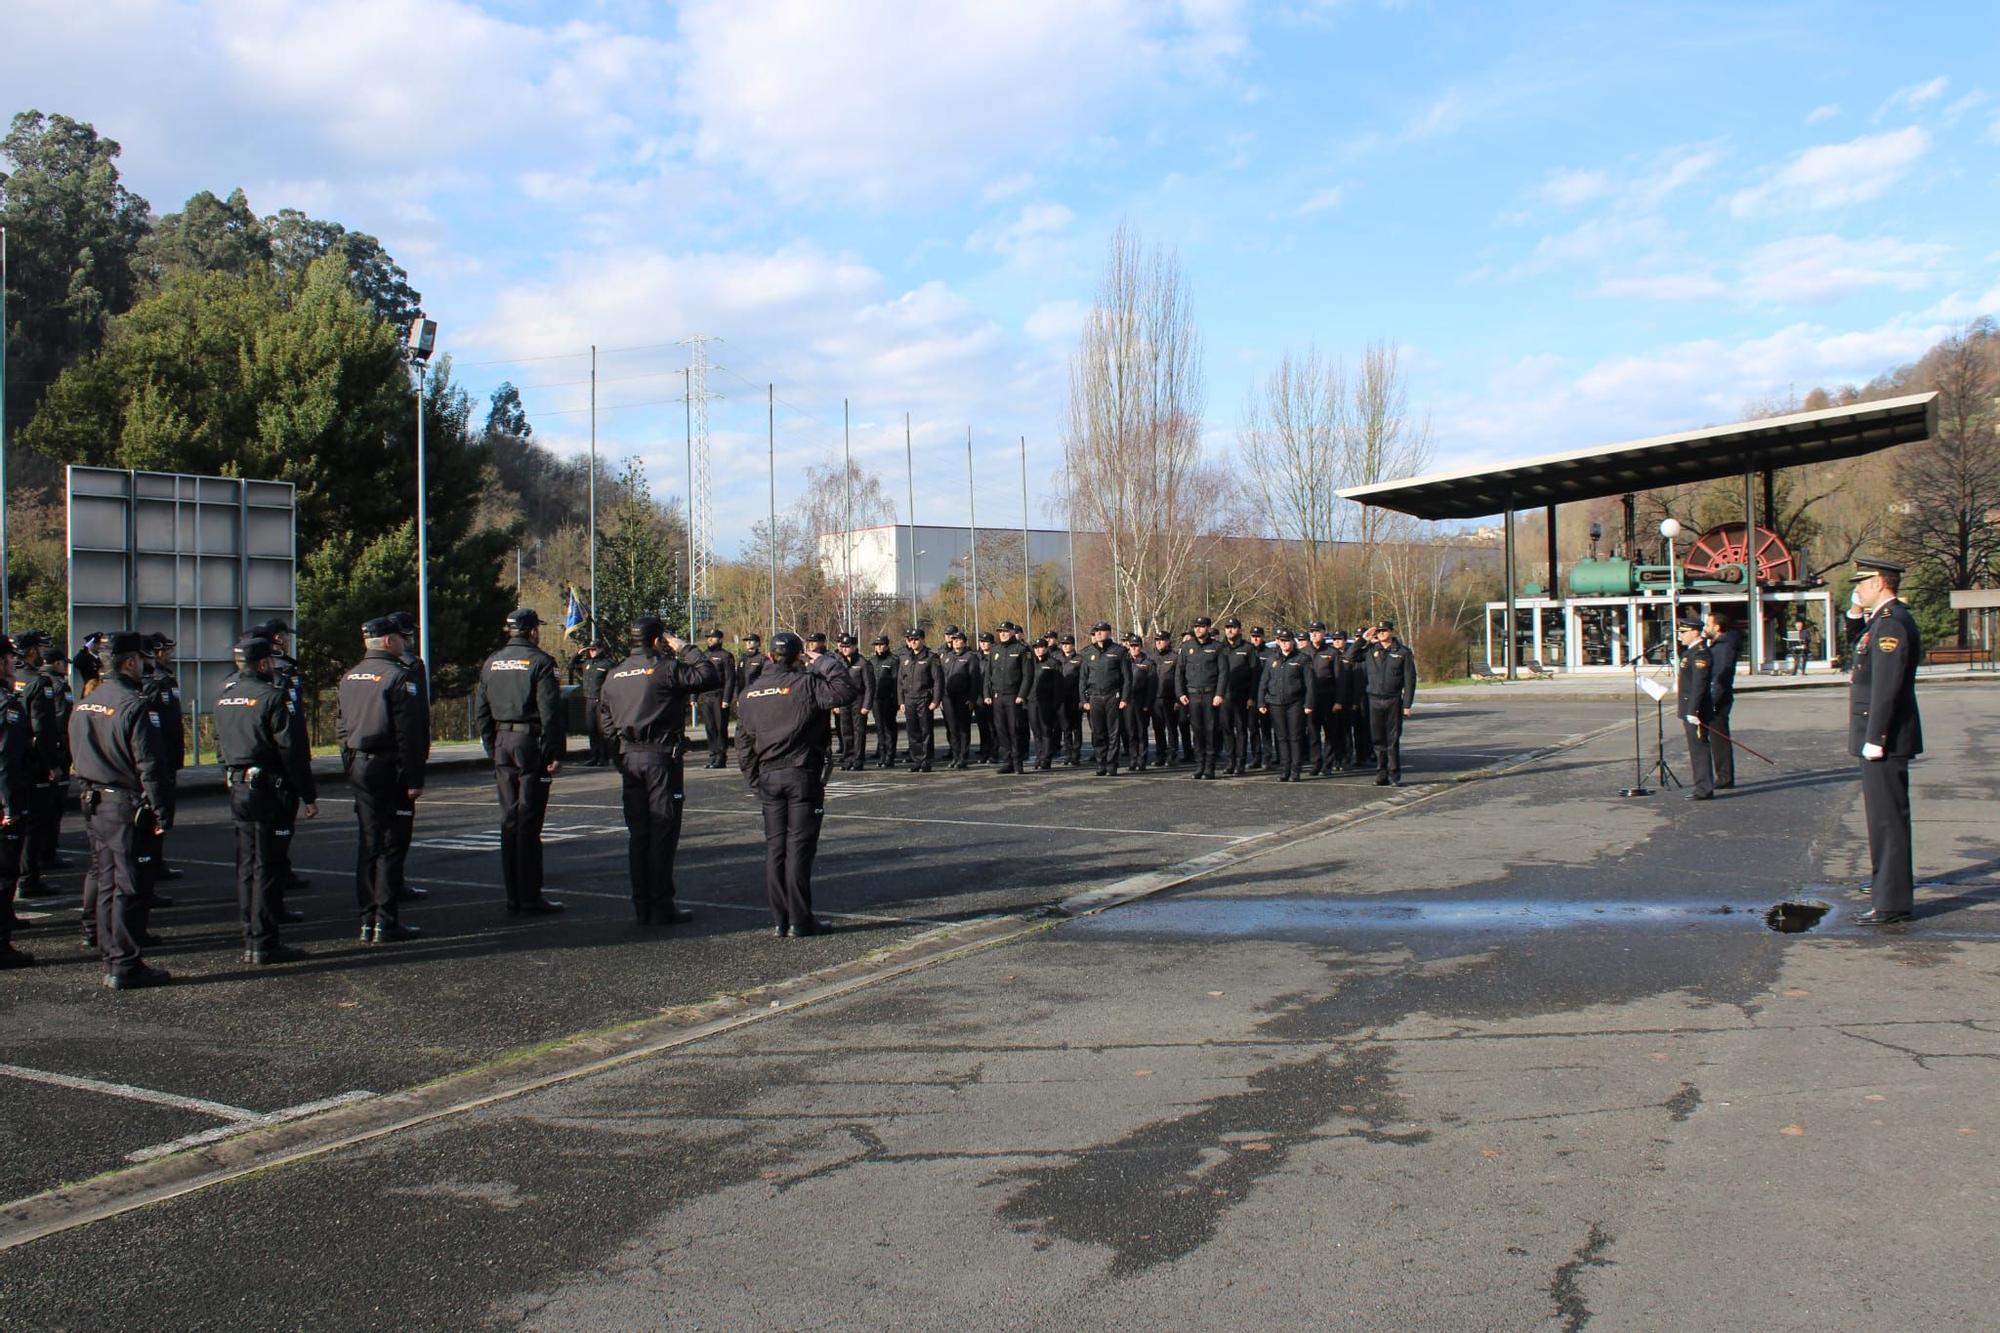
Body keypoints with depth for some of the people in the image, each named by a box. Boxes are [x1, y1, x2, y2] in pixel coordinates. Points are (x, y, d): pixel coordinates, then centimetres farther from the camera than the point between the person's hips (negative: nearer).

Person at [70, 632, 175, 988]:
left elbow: (77, 757, 17)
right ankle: (125, 966, 0)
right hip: (128, 809, -8)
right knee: (128, 888, -3)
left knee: (106, 883, 14)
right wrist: (162, 815, -15)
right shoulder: (136, 705, -17)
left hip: (94, 806, 8)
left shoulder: (83, 705, 10)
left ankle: (111, 959, 22)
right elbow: (151, 767, -19)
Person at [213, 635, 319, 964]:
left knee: (246, 865, 14)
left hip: (236, 788, 8)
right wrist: (308, 795, -11)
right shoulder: (273, 697, -14)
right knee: (267, 866, -4)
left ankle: (250, 941, 19)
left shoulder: (224, 695, 9)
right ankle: (264, 945, -1)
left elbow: (220, 742, 18)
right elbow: (293, 750, -15)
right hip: (265, 788, -8)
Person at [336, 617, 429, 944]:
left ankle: (367, 920, 16)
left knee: (367, 843, 13)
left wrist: (351, 762, 18)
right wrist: (414, 779, -15)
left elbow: (340, 726, 15)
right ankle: (386, 922, -3)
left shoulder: (349, 677, 12)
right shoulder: (399, 677, -13)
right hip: (388, 769, -7)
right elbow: (409, 732, -17)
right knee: (389, 845, -3)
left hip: (357, 767, 7)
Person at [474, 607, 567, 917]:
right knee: (529, 822, -4)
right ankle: (530, 898, -2)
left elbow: (480, 712, 13)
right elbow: (550, 712, -14)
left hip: (502, 744, 6)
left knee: (509, 820, 10)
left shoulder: (491, 664, 12)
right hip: (531, 743, -6)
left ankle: (513, 898, 13)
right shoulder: (539, 662, -8)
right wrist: (556, 753, -11)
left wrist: (492, 749, 17)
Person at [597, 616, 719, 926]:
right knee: (663, 831, -2)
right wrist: (684, 650, -2)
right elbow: (707, 676, -12)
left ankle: (642, 906, 14)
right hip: (661, 756, -7)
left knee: (638, 833, 10)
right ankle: (661, 906, -2)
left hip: (629, 758, 7)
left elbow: (604, 717, 15)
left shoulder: (615, 675, 11)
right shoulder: (665, 668, -11)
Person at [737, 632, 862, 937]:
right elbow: (847, 690, -20)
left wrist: (755, 782, 18)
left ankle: (779, 921, 12)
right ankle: (800, 920, 0)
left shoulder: (749, 694, 8)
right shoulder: (805, 684, -11)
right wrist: (824, 663, -7)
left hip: (768, 778, 5)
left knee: (774, 847, 9)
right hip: (803, 775, -5)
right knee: (799, 846, -2)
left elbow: (744, 742, 11)